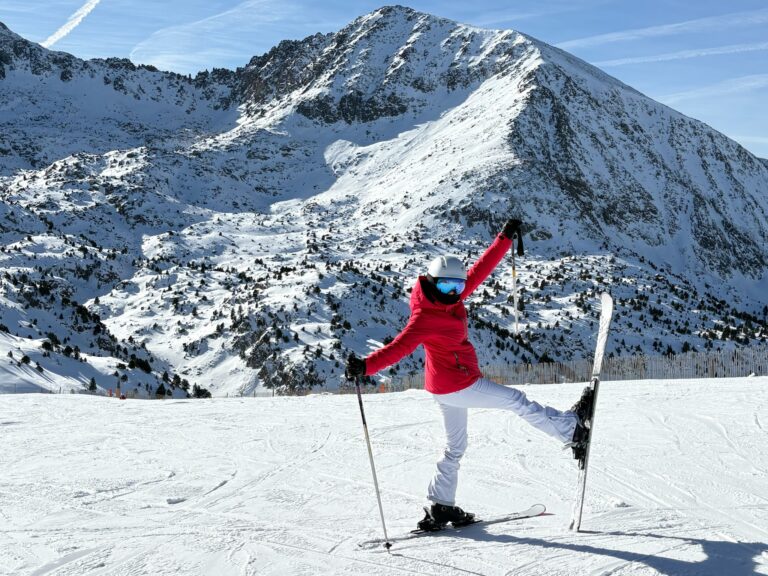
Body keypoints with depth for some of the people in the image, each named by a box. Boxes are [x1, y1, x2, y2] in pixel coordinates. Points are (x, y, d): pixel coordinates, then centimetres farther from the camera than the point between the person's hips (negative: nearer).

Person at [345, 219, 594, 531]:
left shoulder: (450, 298, 0)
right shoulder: (425, 318, -25)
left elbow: (481, 269, 5)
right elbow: (400, 347, -34)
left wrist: (505, 238, 6)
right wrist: (365, 366, -49)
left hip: (448, 387, 10)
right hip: (459, 386, -10)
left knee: (455, 448, 17)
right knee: (517, 401, 7)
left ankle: (440, 507, 21)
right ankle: (571, 428, 24)